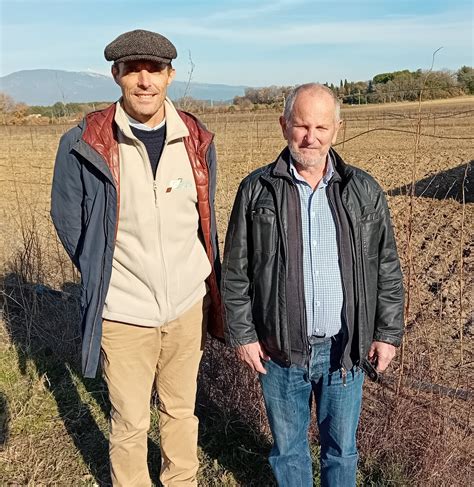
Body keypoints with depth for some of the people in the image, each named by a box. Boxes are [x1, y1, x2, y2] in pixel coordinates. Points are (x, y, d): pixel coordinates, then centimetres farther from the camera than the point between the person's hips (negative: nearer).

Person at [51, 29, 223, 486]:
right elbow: (68, 221, 0)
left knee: (181, 410, 20)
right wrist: (105, 280, 5)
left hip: (188, 304, 3)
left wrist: (211, 286, 10)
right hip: (123, 312, -3)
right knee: (130, 423, 13)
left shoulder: (197, 140, -2)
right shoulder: (84, 144, -12)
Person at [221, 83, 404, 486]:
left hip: (344, 350, 1)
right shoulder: (256, 190, -5)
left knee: (342, 447, 19)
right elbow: (235, 272, -1)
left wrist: (388, 333, 2)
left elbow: (388, 270, 4)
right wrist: (242, 334, -3)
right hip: (280, 349, 0)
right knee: (288, 447, 18)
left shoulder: (364, 191, -1)